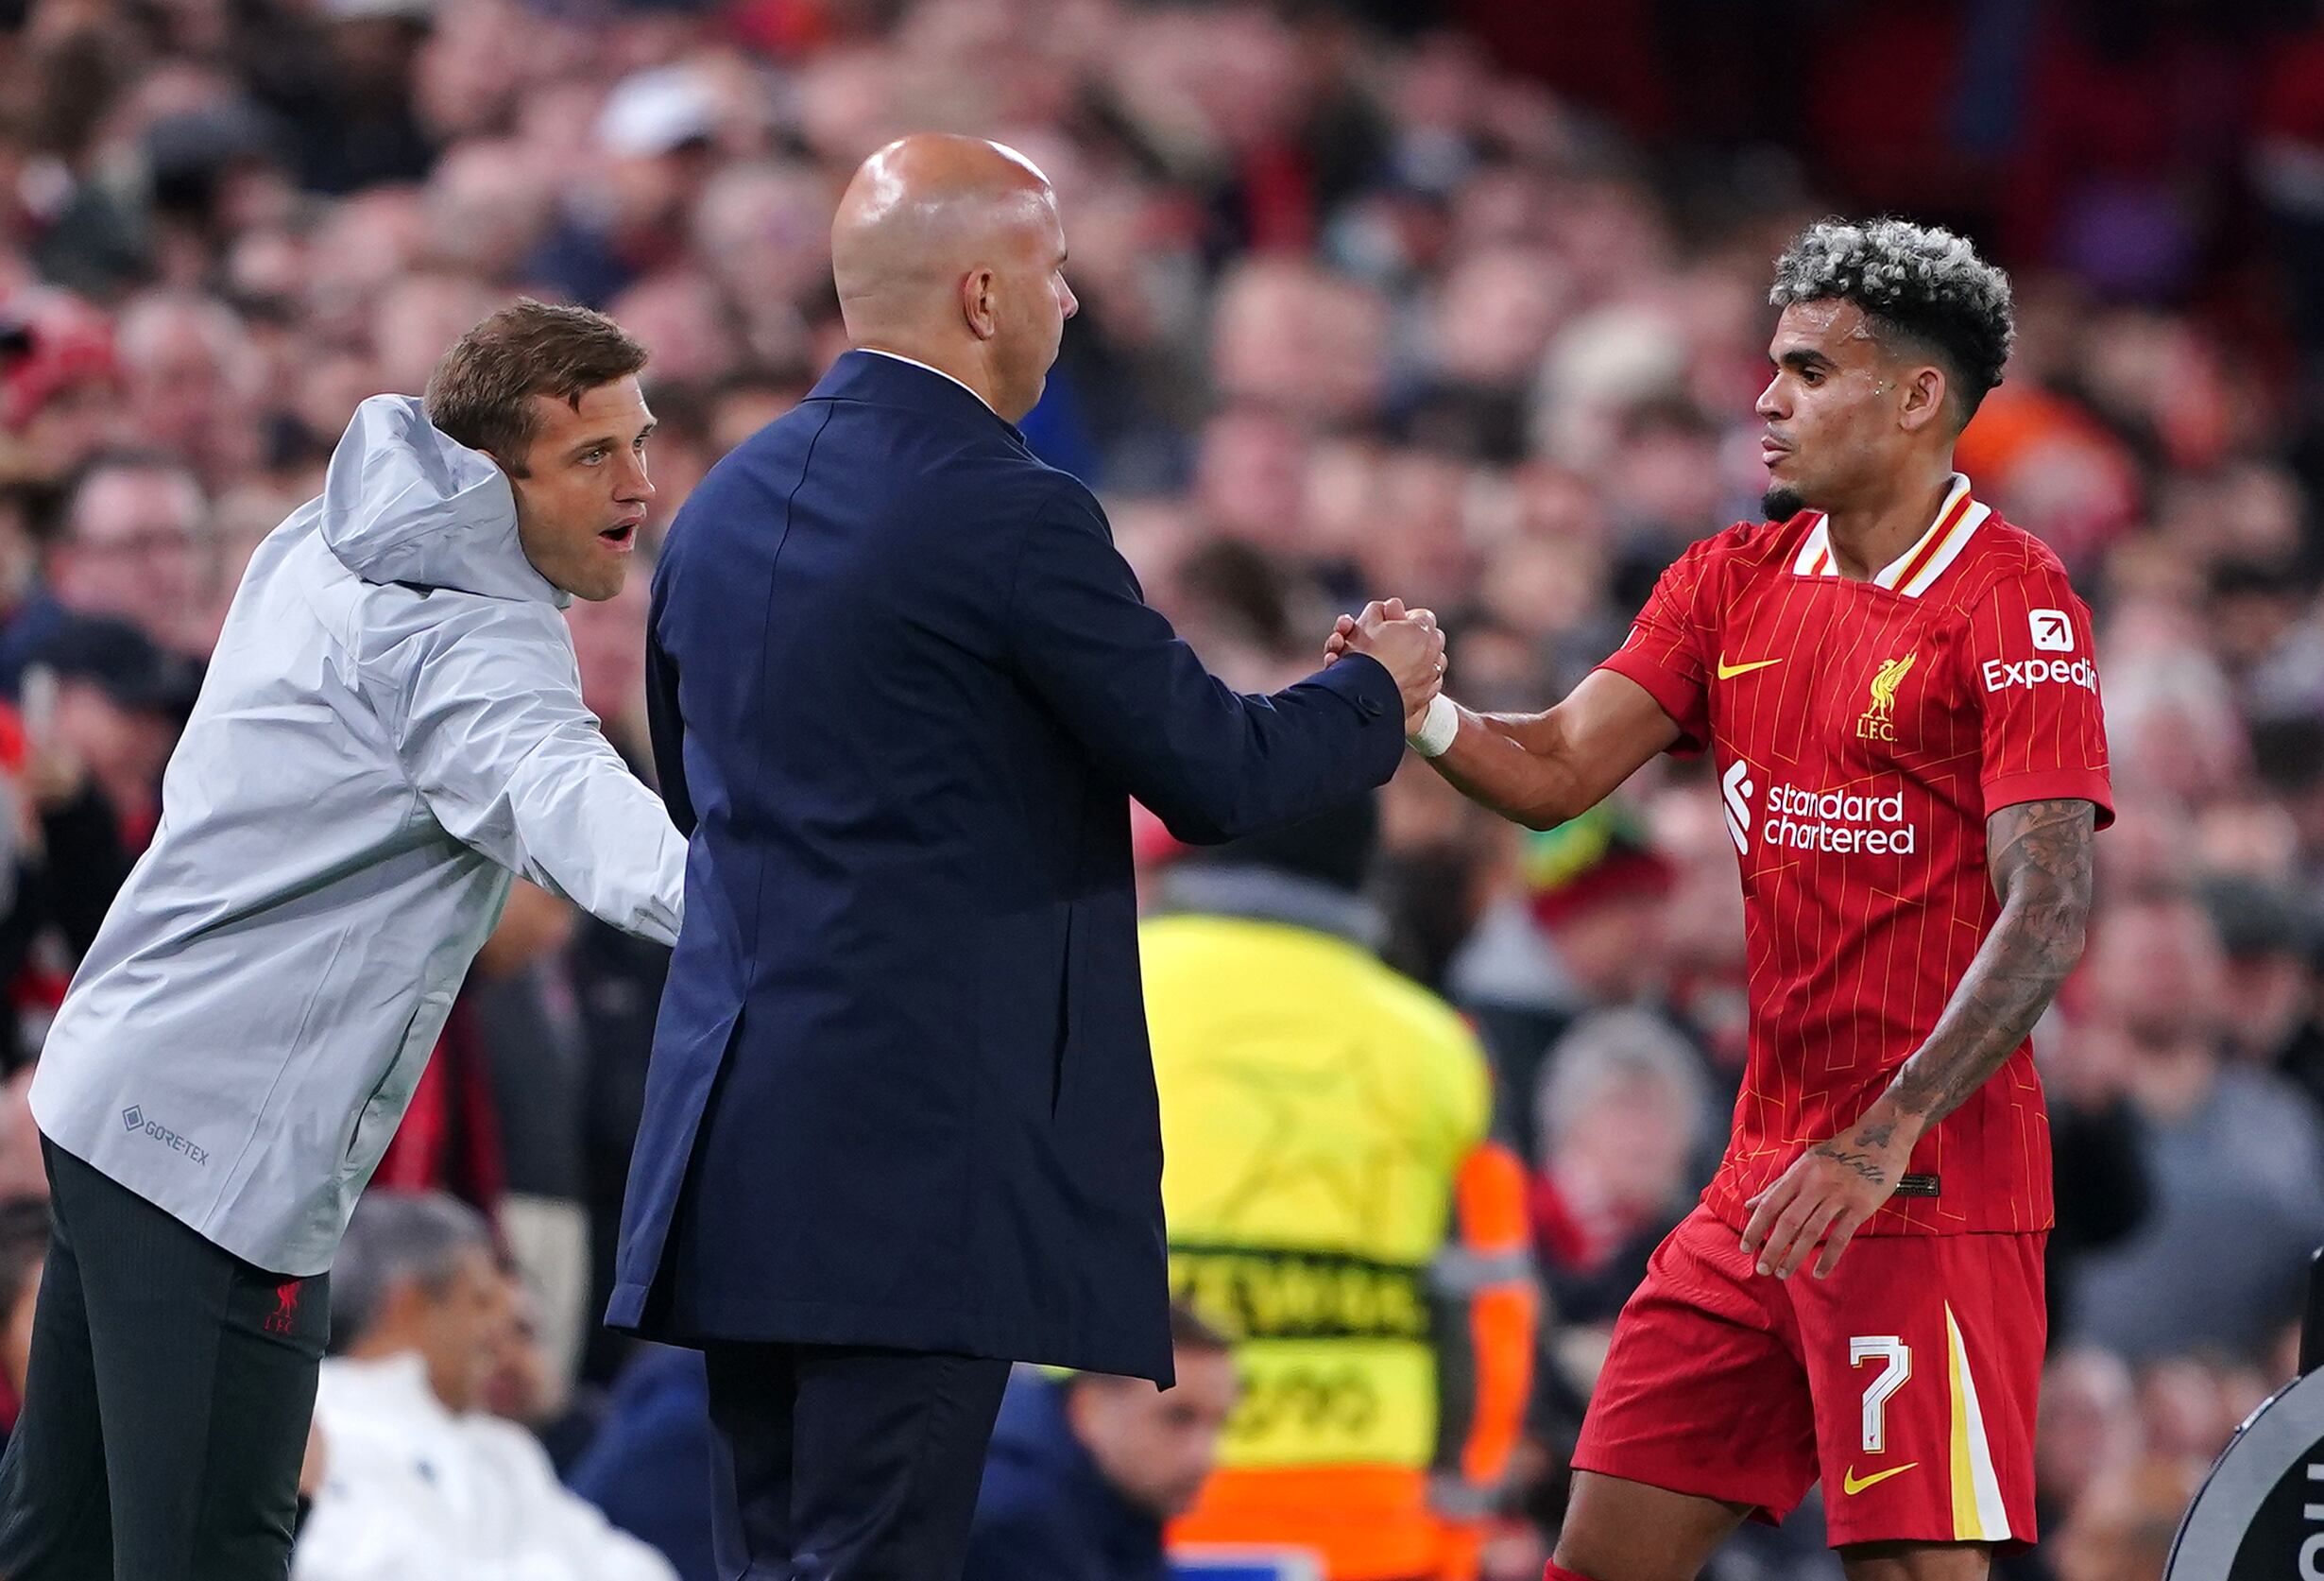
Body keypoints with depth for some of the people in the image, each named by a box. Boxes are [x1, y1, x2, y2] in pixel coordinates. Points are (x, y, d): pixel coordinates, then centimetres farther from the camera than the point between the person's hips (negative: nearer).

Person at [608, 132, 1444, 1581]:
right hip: (925, 1143, -8)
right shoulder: (1014, 519, -13)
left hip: (736, 1135, 8)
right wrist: (1377, 694, 11)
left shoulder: (725, 503, 12)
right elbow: (1215, 776, -7)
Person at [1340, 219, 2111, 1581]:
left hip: (1932, 1174, -7)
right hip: (1766, 1168, 7)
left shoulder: (2013, 602, -9)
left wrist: (1885, 1139, -24)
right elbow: (1555, 771, 7)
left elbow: (2049, 905, -16)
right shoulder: (1734, 582, 14)